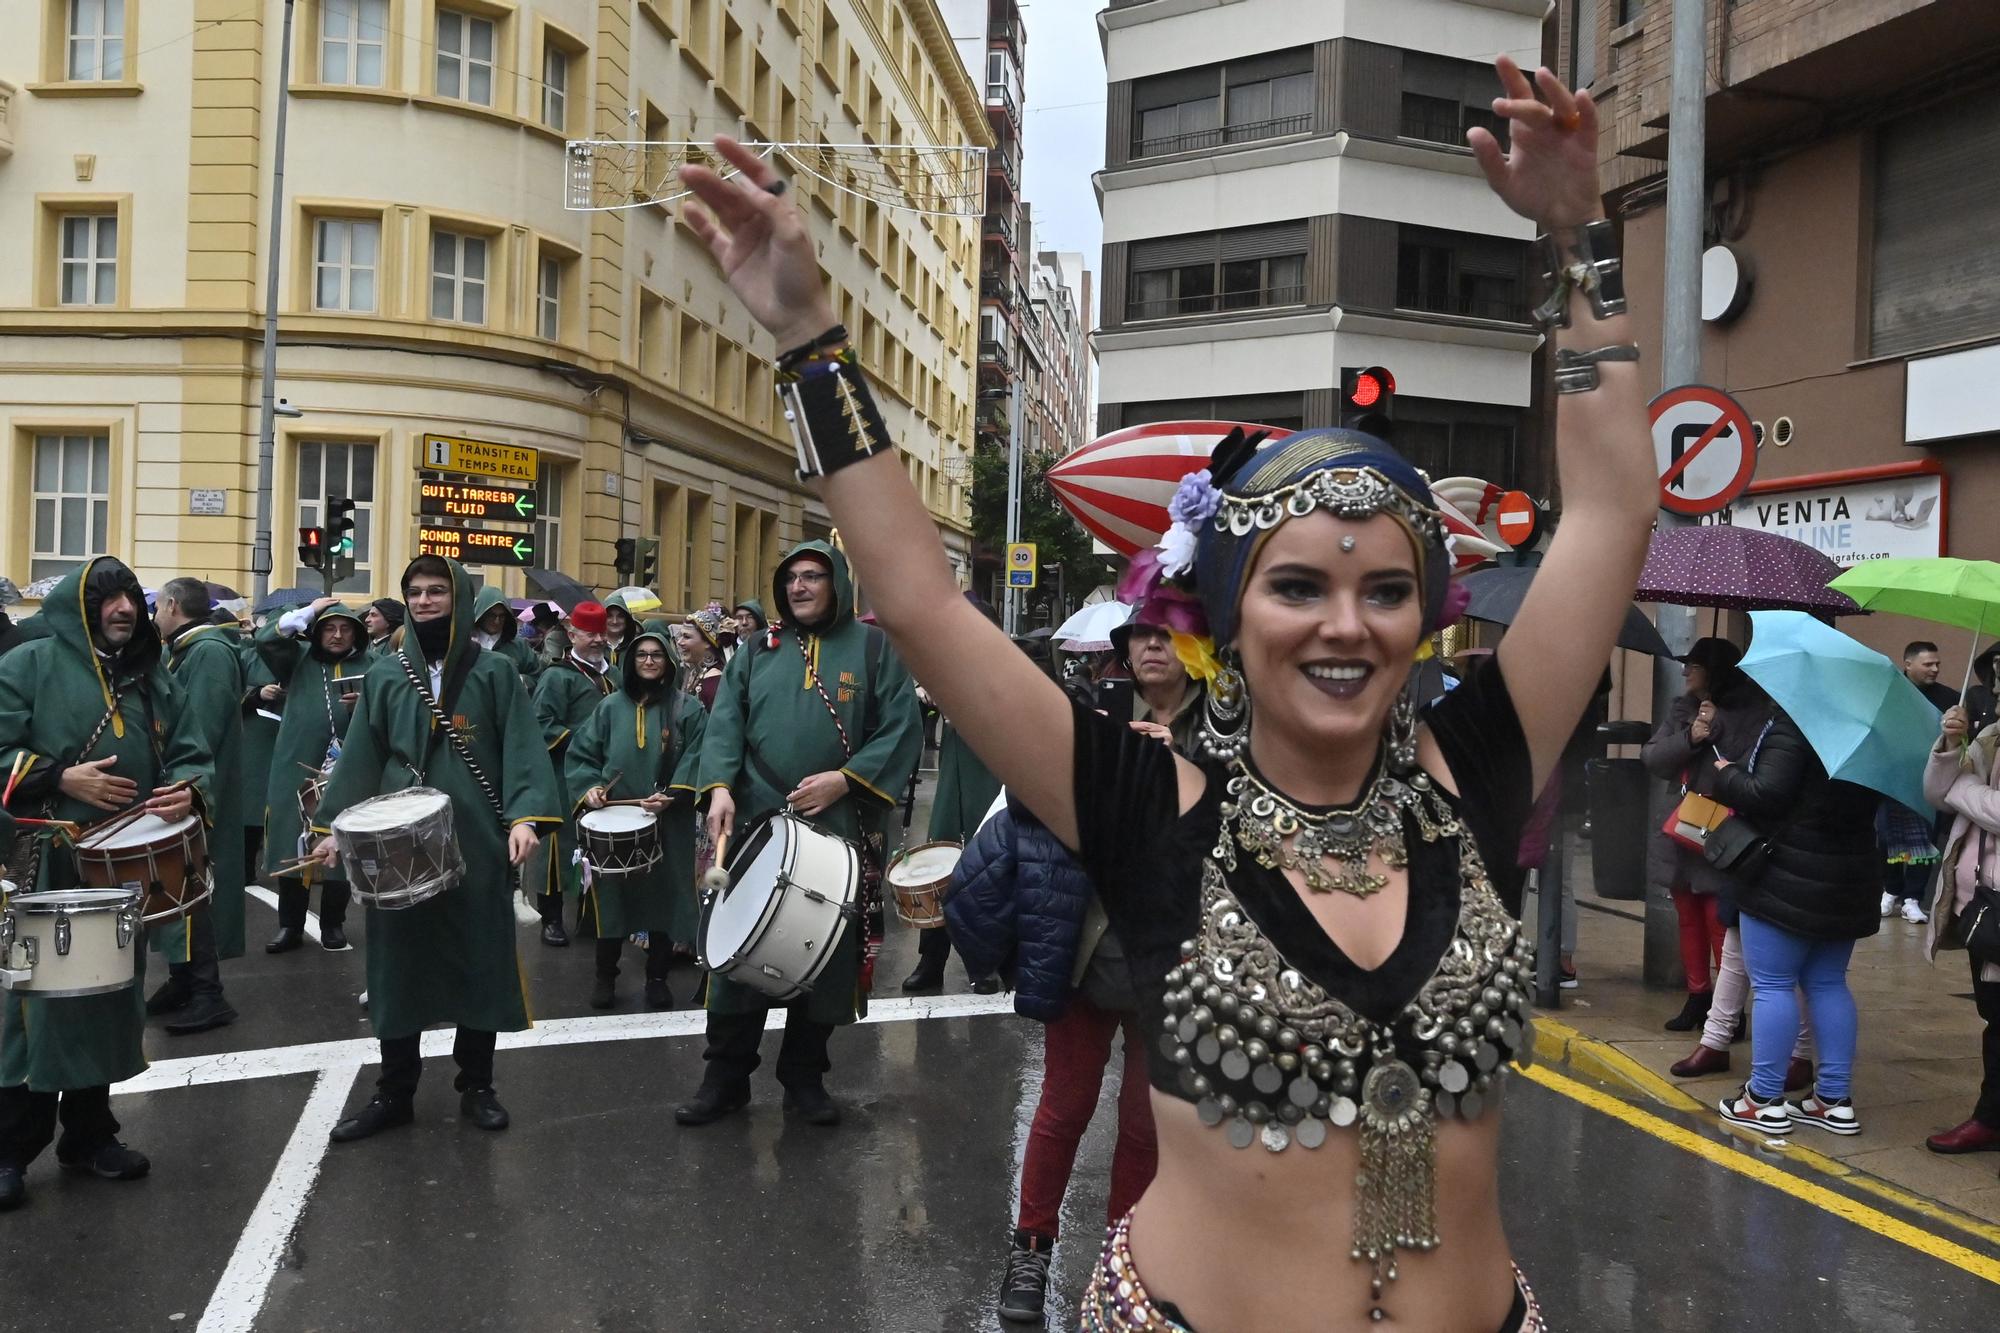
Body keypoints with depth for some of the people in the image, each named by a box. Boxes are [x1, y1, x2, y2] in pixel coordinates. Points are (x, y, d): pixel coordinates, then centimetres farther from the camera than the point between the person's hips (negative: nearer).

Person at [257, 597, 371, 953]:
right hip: (297, 768, 1)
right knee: (294, 846, 2)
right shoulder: (300, 659, 10)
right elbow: (267, 640, -6)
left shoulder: (369, 665, 6)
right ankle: (290, 925, 13)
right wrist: (308, 612, -6)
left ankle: (333, 924, 16)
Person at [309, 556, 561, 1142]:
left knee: (480, 962, 6)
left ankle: (476, 1085, 21)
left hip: (477, 845, -2)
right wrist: (335, 826, 1)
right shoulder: (384, 677, 9)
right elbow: (360, 758, 8)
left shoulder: (495, 673, 1)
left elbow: (522, 750, -6)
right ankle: (394, 1092, 19)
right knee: (398, 964, 7)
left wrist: (524, 815, -19)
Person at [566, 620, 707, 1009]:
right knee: (611, 894, 5)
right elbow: (580, 753, 8)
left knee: (663, 895, 4)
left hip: (667, 822, -1)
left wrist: (671, 796, -20)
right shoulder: (610, 707, 8)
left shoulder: (687, 709, 1)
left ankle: (658, 977, 17)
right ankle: (605, 976, 18)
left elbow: (696, 760, -6)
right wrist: (589, 787, -10)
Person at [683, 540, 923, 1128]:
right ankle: (725, 1076, 15)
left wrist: (842, 779, -13)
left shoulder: (873, 648, 4)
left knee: (827, 955, 6)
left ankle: (805, 1076, 21)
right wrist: (720, 787, -13)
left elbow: (901, 729, -3)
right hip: (755, 825, 2)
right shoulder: (758, 652, 12)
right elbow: (725, 725, 4)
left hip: (837, 830, -1)